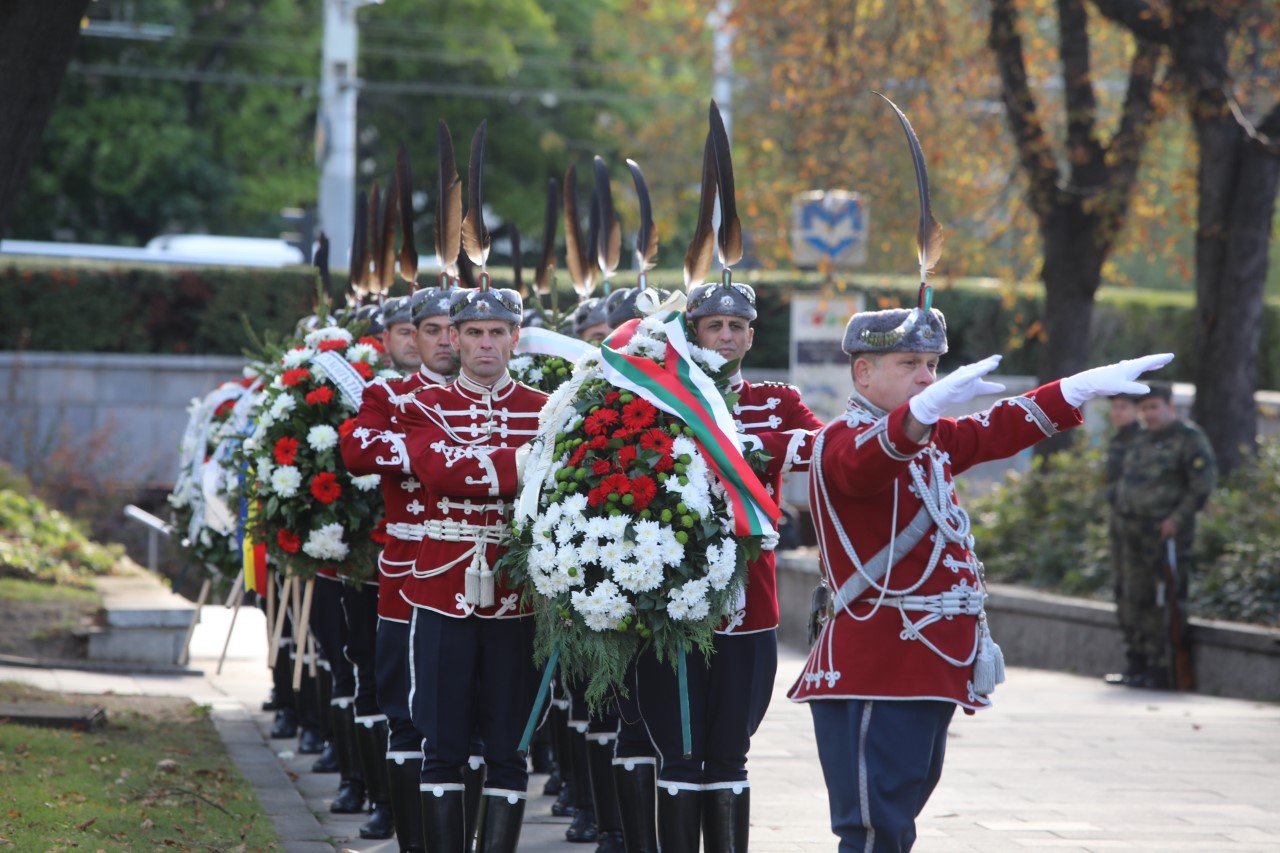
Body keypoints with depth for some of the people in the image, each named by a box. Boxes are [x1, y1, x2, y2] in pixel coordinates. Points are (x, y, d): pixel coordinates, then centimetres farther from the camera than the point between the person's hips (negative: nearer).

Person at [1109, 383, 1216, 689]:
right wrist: (1122, 519, 14)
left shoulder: (1189, 439, -7)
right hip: (1133, 535, 8)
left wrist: (1177, 519, -17)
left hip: (1166, 534, -8)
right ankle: (1139, 666, 17)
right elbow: (1125, 481, 27)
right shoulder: (1141, 442, 19)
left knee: (1165, 604, -7)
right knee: (1133, 602, 10)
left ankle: (1163, 670, -5)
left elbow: (1203, 484, -13)